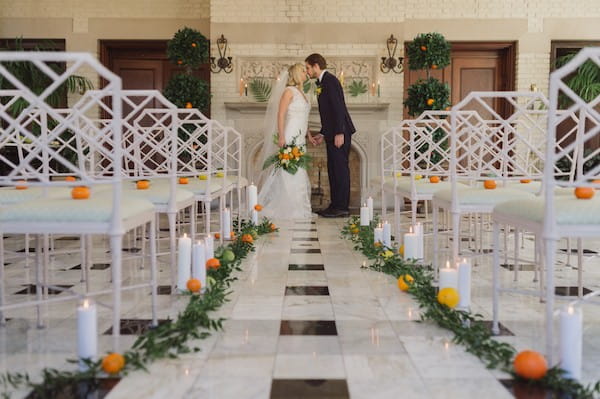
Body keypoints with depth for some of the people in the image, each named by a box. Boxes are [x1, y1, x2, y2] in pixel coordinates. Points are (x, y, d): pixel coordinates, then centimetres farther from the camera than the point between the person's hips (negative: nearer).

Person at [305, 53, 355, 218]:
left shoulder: (330, 80, -11)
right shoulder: (322, 83, 19)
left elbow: (338, 108, -19)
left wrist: (339, 133, -23)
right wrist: (322, 134, 19)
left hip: (339, 133, -10)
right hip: (332, 133, 10)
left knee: (340, 168, -6)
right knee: (333, 169, 11)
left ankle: (342, 207, 0)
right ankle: (335, 205, 18)